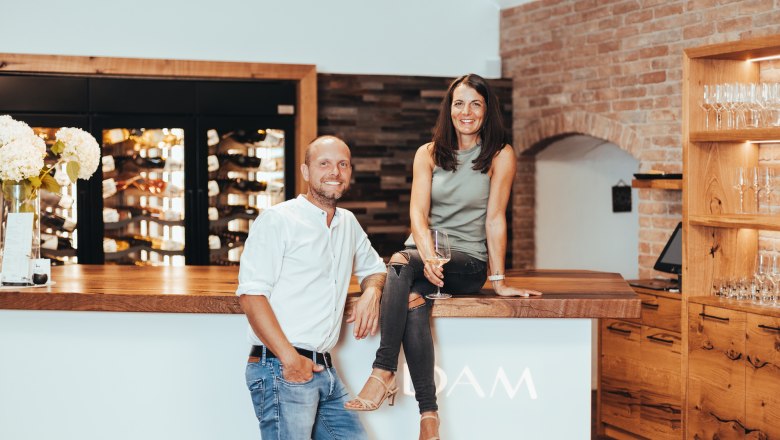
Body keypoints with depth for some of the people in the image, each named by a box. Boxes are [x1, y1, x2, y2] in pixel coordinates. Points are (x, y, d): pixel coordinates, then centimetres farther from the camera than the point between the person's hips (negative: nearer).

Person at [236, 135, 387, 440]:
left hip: (325, 370, 7)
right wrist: (290, 359, -20)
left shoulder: (348, 223, 17)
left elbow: (373, 266, 33)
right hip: (279, 369, -7)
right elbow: (251, 294, -13)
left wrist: (371, 292, 7)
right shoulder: (277, 220, -6)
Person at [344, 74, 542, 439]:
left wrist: (499, 281, -8)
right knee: (413, 301, -32)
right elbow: (418, 213, -4)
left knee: (402, 263, -33)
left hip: (469, 262, -3)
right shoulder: (428, 154, 8)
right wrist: (429, 258, -22)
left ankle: (383, 374, -35)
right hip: (424, 251, 3)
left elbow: (494, 218, -4)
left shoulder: (500, 156, 0)